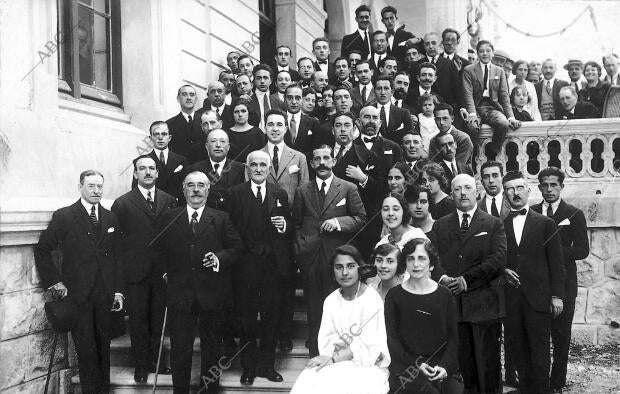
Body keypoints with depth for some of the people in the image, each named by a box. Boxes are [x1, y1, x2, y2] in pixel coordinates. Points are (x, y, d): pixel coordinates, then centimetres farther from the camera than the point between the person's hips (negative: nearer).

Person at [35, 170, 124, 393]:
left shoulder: (110, 218, 9)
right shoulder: (63, 216, -2)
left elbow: (117, 256, 11)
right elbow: (42, 250, 1)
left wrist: (118, 290, 7)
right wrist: (54, 282, -4)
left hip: (105, 294, 3)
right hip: (77, 293, -3)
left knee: (103, 346, 9)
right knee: (86, 349, -1)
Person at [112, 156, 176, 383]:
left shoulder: (170, 201, 6)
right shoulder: (122, 204, -1)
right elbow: (115, 239, -2)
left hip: (163, 271, 2)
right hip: (135, 271, -2)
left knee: (158, 320, 10)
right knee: (138, 321, 6)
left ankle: (154, 361, 23)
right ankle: (141, 366, 18)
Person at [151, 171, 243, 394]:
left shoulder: (221, 219, 5)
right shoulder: (168, 219, 8)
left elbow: (236, 248, 2)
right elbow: (158, 251, 12)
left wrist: (220, 258, -15)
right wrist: (165, 271, 1)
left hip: (212, 293, 0)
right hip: (180, 292, 0)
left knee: (211, 345, 11)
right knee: (180, 348, 4)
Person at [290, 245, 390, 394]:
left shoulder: (372, 300, -8)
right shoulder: (330, 300, 8)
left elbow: (370, 346, -12)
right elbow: (326, 338, 3)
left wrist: (333, 358, -17)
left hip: (366, 365, -4)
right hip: (335, 363, 4)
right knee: (308, 380, -23)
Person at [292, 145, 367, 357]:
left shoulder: (348, 189, 3)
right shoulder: (302, 191, 11)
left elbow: (361, 219, 2)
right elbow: (296, 224, 14)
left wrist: (339, 222, -13)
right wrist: (299, 248, 3)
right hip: (310, 259, 2)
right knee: (313, 309, 8)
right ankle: (315, 356, 18)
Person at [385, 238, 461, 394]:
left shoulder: (444, 295, 10)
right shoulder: (394, 296, 5)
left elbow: (453, 337, 8)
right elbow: (391, 339, 2)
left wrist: (445, 366, -9)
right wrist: (416, 364, -11)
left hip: (442, 366, 2)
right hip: (406, 367, -2)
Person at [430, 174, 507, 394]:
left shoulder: (494, 224, 7)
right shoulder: (440, 226, 15)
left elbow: (498, 260, -5)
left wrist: (467, 279, -11)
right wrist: (442, 277, -13)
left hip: (484, 304, -2)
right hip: (451, 302, 2)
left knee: (488, 365, 0)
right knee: (461, 365, 3)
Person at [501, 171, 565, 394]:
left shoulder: (546, 224, 5)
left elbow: (556, 262, 3)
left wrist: (557, 295, -3)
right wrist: (503, 270, -8)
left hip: (538, 297, -1)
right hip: (510, 298, 2)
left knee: (539, 352, 0)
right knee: (517, 350, 5)